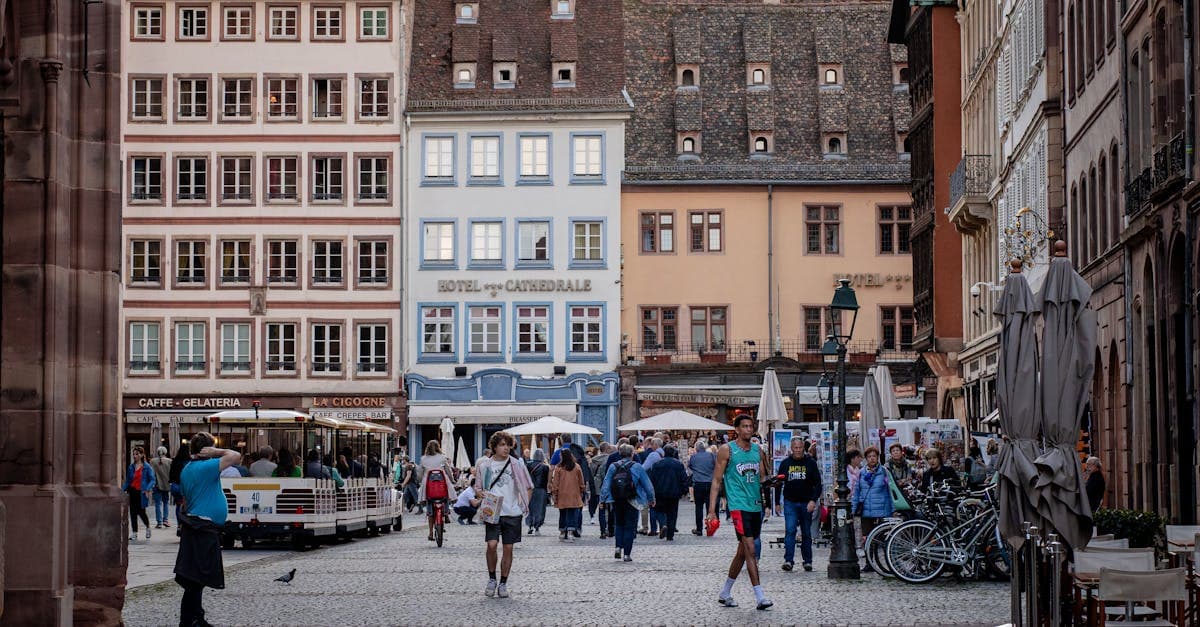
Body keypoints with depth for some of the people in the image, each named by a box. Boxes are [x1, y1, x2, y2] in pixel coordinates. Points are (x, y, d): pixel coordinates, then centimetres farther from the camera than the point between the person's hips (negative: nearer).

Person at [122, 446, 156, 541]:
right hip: (132, 491, 4)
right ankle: (134, 533, 10)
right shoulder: (131, 467, 8)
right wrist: (123, 489, 0)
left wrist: (148, 489, -22)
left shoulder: (147, 467, -5)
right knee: (133, 512, 3)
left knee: (141, 512, -2)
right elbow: (127, 480, 13)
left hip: (141, 492, -4)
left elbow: (152, 480, -7)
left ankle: (148, 527, 28)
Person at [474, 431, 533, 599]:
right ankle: (492, 579, 6)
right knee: (492, 545, -14)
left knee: (508, 548, 2)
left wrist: (524, 505, 2)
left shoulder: (516, 465, 4)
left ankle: (503, 584, 13)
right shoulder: (484, 465, 4)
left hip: (512, 513, 1)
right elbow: (478, 488, 13)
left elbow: (529, 488, 13)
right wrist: (482, 494, -8)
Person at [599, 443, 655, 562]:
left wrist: (605, 500, 4)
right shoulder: (637, 467, -4)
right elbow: (647, 485, 0)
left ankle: (618, 547, 0)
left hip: (616, 501, 2)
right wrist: (651, 499, 10)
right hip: (631, 502, -2)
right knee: (630, 526, 4)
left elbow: (606, 485, 0)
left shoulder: (613, 467, 2)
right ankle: (627, 554, 1)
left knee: (618, 524, 19)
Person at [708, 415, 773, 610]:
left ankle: (725, 593, 25)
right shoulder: (727, 450, -2)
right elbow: (717, 480, -2)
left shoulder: (758, 450, 13)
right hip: (738, 504, -6)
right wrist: (712, 510, -7)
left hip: (756, 505, 6)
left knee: (742, 551, 12)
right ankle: (760, 596, -19)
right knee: (750, 549, -15)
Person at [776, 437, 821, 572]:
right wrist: (777, 502, 9)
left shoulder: (810, 463, 2)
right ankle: (788, 560, -19)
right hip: (790, 503, 0)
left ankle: (807, 561, 16)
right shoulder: (785, 463, 6)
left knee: (806, 533, 8)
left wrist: (813, 500, -13)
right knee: (790, 530, -14)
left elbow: (817, 484, 1)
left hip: (806, 503, 0)